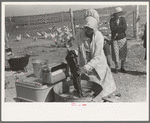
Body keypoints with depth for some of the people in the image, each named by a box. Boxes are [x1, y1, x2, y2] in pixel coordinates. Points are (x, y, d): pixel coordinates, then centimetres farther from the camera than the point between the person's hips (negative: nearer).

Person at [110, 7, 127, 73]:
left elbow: (125, 28, -12)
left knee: (123, 54, 4)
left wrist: (116, 28, -13)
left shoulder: (123, 19, 1)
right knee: (115, 54, -3)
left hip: (122, 39, 1)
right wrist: (120, 27, -13)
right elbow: (112, 28, -16)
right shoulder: (112, 20, -1)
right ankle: (116, 68, 18)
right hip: (114, 40, -1)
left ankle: (122, 67, 24)